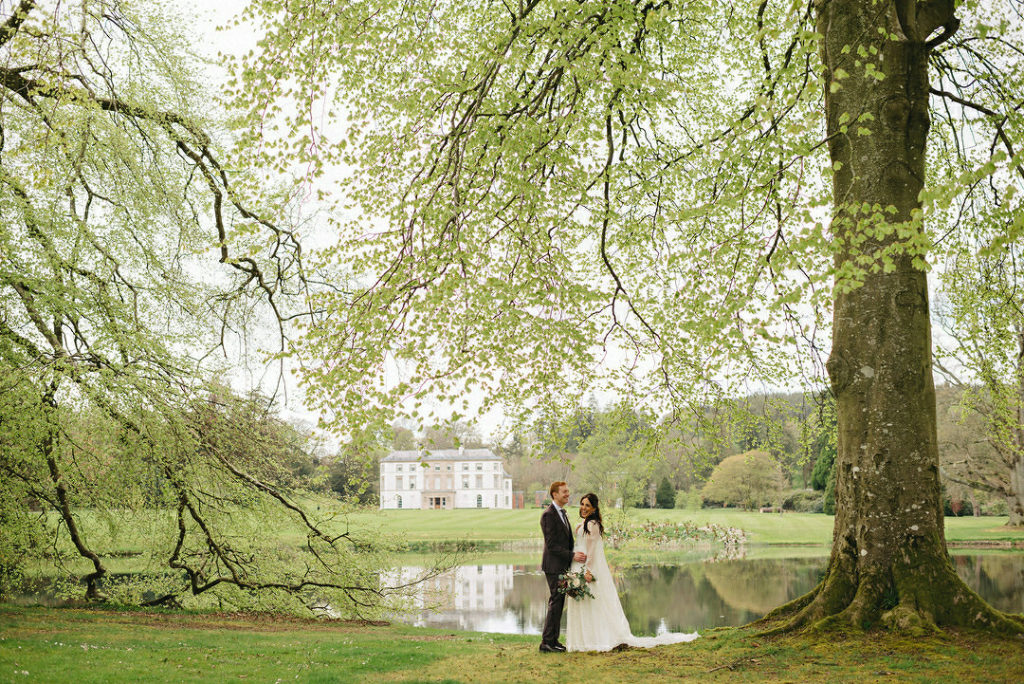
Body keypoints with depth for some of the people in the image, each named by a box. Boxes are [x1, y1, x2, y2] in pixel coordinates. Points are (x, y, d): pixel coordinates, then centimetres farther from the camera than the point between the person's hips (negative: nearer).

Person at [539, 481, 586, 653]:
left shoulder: (562, 513, 16)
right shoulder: (548, 515, -15)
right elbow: (551, 544, -20)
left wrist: (577, 553, 5)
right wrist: (572, 555, -21)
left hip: (563, 566, 9)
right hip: (554, 566, -9)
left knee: (558, 602, 12)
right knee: (555, 601, -7)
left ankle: (553, 640, 18)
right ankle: (546, 642, -3)